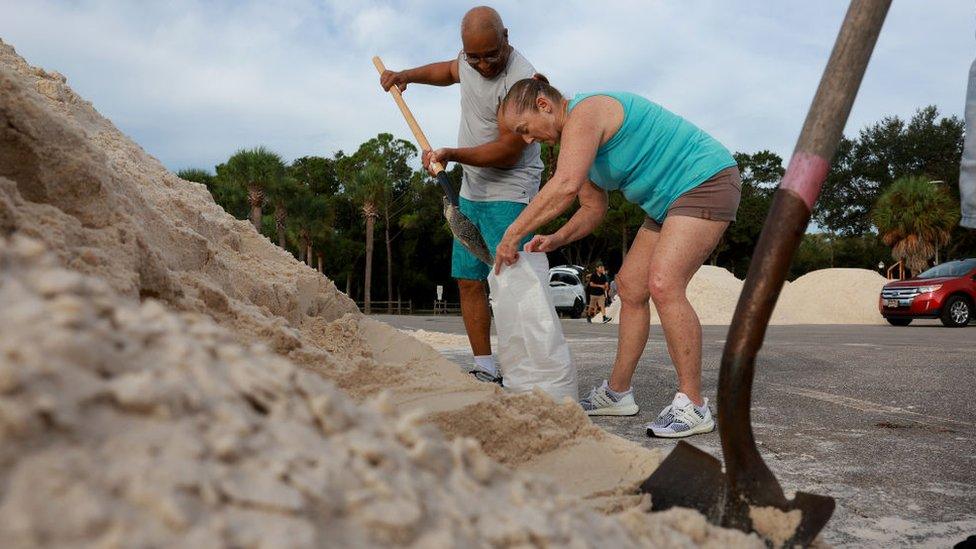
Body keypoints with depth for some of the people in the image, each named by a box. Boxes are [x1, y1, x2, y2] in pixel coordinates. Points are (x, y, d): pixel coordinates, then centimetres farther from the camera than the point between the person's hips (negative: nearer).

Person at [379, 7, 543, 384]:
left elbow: (508, 151, -22)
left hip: (509, 193, -8)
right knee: (469, 281, 6)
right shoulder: (470, 58, 5)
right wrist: (407, 75, 18)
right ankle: (485, 370, 12)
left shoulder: (520, 80, -21)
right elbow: (450, 70, 31)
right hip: (471, 192, 8)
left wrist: (451, 154, -27)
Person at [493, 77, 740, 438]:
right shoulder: (578, 139, 13)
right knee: (629, 287, 9)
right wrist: (556, 240, 0)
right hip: (671, 200, 11)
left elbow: (565, 187, -33)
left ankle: (693, 406, -16)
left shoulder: (584, 113, -19)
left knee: (663, 285, -23)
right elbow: (593, 208, 18)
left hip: (706, 181, -11)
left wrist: (512, 235, -26)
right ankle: (617, 393, 18)